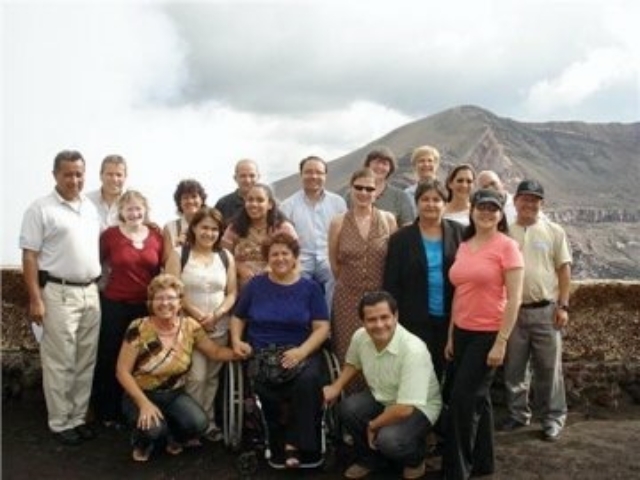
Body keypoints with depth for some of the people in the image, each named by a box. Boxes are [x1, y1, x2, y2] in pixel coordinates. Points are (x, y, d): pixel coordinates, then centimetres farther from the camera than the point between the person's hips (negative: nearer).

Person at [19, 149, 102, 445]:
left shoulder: (91, 208, 12)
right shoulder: (40, 209, -6)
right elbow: (29, 257, -9)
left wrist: (98, 285, 12)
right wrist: (35, 299, -14)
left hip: (90, 292, 6)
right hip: (59, 293, -6)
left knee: (86, 361, 10)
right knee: (59, 363, 1)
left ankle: (78, 417, 22)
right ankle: (60, 423, 13)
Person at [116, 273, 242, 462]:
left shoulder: (190, 327, -7)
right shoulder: (139, 329, -17)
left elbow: (216, 352, 3)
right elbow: (122, 371, -14)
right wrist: (144, 403, -22)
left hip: (175, 395, 3)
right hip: (141, 395, -3)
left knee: (198, 424, -22)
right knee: (154, 429, -31)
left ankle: (172, 437, 15)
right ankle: (142, 441, 9)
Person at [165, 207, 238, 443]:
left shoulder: (226, 257, 8)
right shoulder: (179, 255, -1)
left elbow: (232, 293, 5)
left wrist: (217, 314, -12)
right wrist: (198, 315, -16)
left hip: (219, 327, 3)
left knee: (212, 376, 9)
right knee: (195, 377, -8)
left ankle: (208, 422, 20)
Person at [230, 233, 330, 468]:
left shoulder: (310, 288, 7)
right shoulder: (255, 285, 11)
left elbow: (322, 327, 1)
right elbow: (238, 317, 19)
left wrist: (302, 351, -16)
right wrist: (237, 341, -1)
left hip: (299, 352, 0)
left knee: (308, 380, -33)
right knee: (265, 385, -32)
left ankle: (295, 443, -17)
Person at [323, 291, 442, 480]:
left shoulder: (413, 350, -34)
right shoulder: (360, 337, -14)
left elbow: (405, 409, -33)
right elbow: (352, 363, 12)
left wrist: (372, 426, -19)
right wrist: (336, 387, -4)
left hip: (418, 408, -5)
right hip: (381, 398, 6)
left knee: (388, 439, -32)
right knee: (348, 408, -23)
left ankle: (415, 458, 6)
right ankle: (369, 458, 6)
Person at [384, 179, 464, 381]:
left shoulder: (459, 233, 3)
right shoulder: (401, 238, 1)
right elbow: (391, 284, 0)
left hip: (451, 319, 1)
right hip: (416, 321, -1)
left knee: (446, 372, 10)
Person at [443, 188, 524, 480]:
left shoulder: (507, 246, -9)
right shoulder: (464, 246, 9)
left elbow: (514, 299, -13)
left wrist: (501, 342, -16)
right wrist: (450, 336, 11)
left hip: (488, 334, -6)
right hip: (463, 332, 6)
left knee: (462, 398, -3)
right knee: (477, 398, 15)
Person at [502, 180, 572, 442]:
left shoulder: (554, 231, 1)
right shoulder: (505, 233, 3)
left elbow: (564, 269, 1)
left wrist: (563, 306, -5)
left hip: (546, 311, -1)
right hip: (513, 311, 2)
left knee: (549, 368, 6)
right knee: (513, 368, 11)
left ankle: (553, 418, 19)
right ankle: (518, 414, 26)